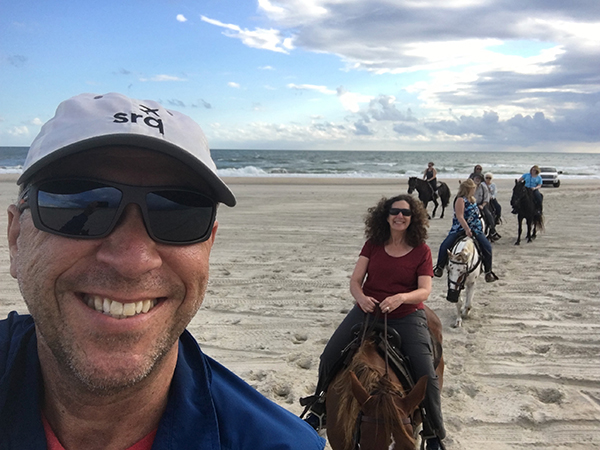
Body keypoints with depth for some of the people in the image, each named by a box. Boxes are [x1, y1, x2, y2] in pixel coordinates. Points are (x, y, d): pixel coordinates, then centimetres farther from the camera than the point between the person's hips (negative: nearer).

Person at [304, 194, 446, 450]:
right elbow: (355, 281, 0)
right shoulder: (373, 245, 2)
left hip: (406, 316, -2)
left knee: (426, 375, -14)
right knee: (328, 357, -2)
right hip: (367, 311, 2)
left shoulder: (421, 251, -3)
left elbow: (424, 291, -10)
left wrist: (400, 297, -30)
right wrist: (361, 297, -23)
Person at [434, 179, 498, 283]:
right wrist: (467, 229, -28)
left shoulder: (472, 199, 12)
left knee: (487, 246, -12)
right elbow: (460, 217, -22)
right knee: (445, 246, -18)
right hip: (460, 229, -6)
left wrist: (481, 227, 24)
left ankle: (488, 272, 0)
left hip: (475, 229, 6)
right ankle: (440, 267, 3)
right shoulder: (460, 200, -13)